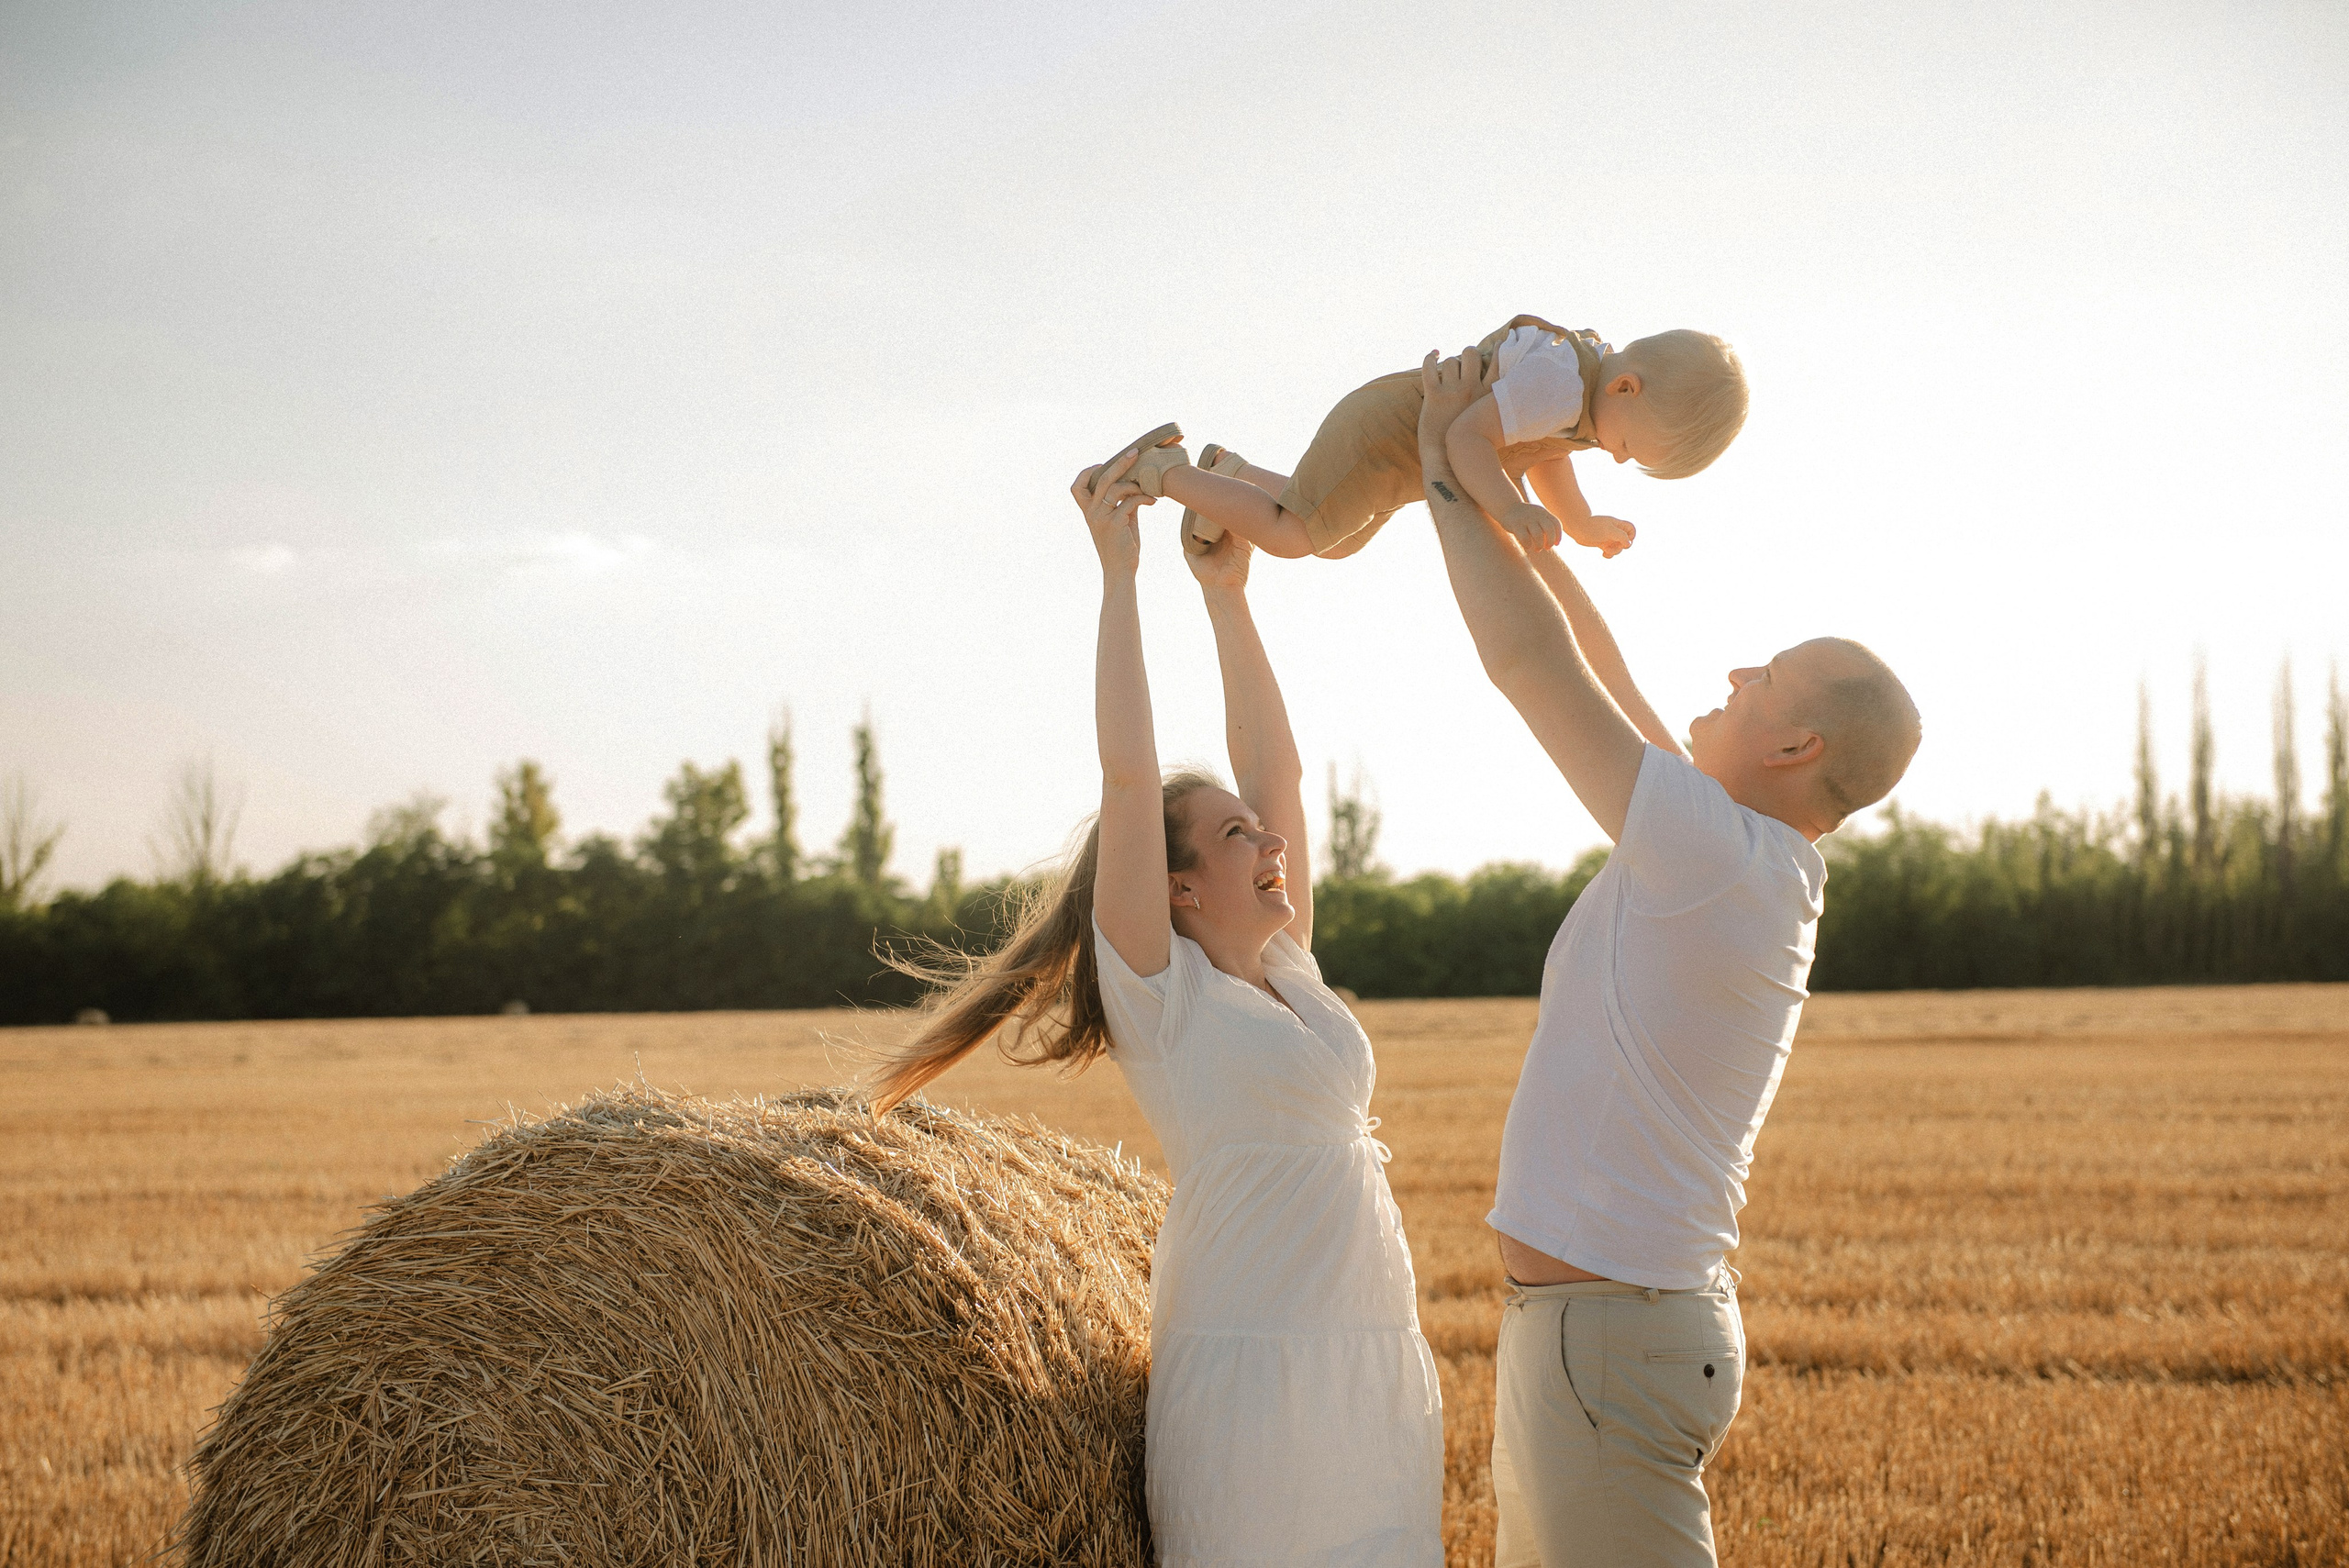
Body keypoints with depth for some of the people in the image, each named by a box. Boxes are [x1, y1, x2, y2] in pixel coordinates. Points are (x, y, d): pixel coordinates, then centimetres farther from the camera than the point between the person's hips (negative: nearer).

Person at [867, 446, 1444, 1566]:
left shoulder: (1288, 969, 14)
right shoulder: (1159, 990, -4)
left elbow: (1275, 764, 16)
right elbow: (1128, 770, -11)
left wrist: (1228, 590, 16)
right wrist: (1119, 570, -8)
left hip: (1380, 1360, 7)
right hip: (1253, 1376, -7)